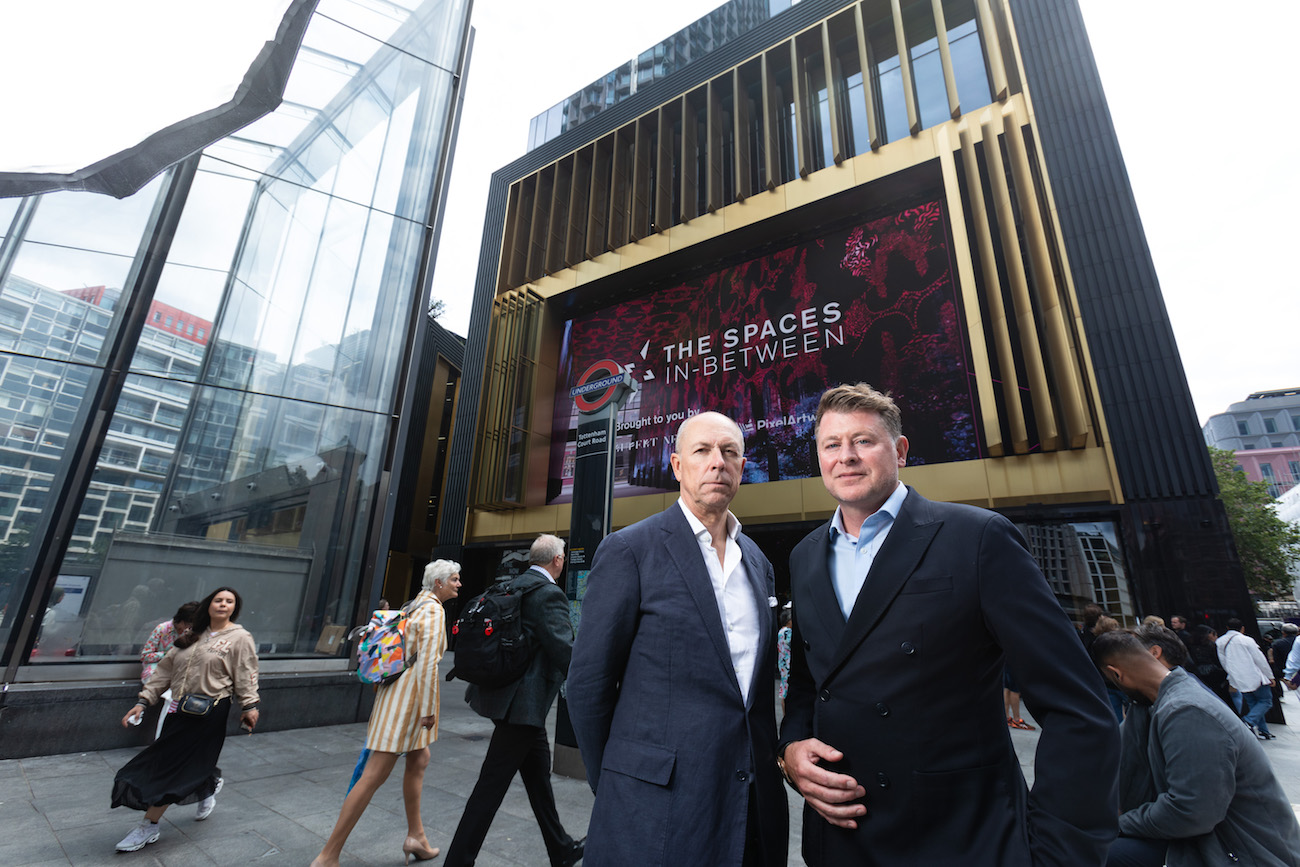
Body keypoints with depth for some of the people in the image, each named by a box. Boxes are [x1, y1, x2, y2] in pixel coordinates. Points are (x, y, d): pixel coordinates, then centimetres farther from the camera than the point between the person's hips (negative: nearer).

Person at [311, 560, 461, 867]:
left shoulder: (417, 605, 11)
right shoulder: (434, 611, -17)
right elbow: (427, 664, -22)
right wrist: (429, 709, -17)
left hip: (400, 688, 10)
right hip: (408, 695, -10)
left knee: (419, 761, 20)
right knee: (374, 776, -2)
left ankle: (415, 837, 31)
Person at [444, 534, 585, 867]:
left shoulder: (509, 586, 6)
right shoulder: (549, 594, -20)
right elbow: (566, 652, -22)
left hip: (500, 688, 10)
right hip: (522, 702, -10)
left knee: (538, 771, 21)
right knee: (492, 784, 4)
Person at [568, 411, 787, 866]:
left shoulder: (759, 564, 7)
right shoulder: (629, 550, -12)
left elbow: (760, 681, 14)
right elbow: (589, 682, -9)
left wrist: (770, 761, 10)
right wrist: (613, 788, -2)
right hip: (658, 811, -5)